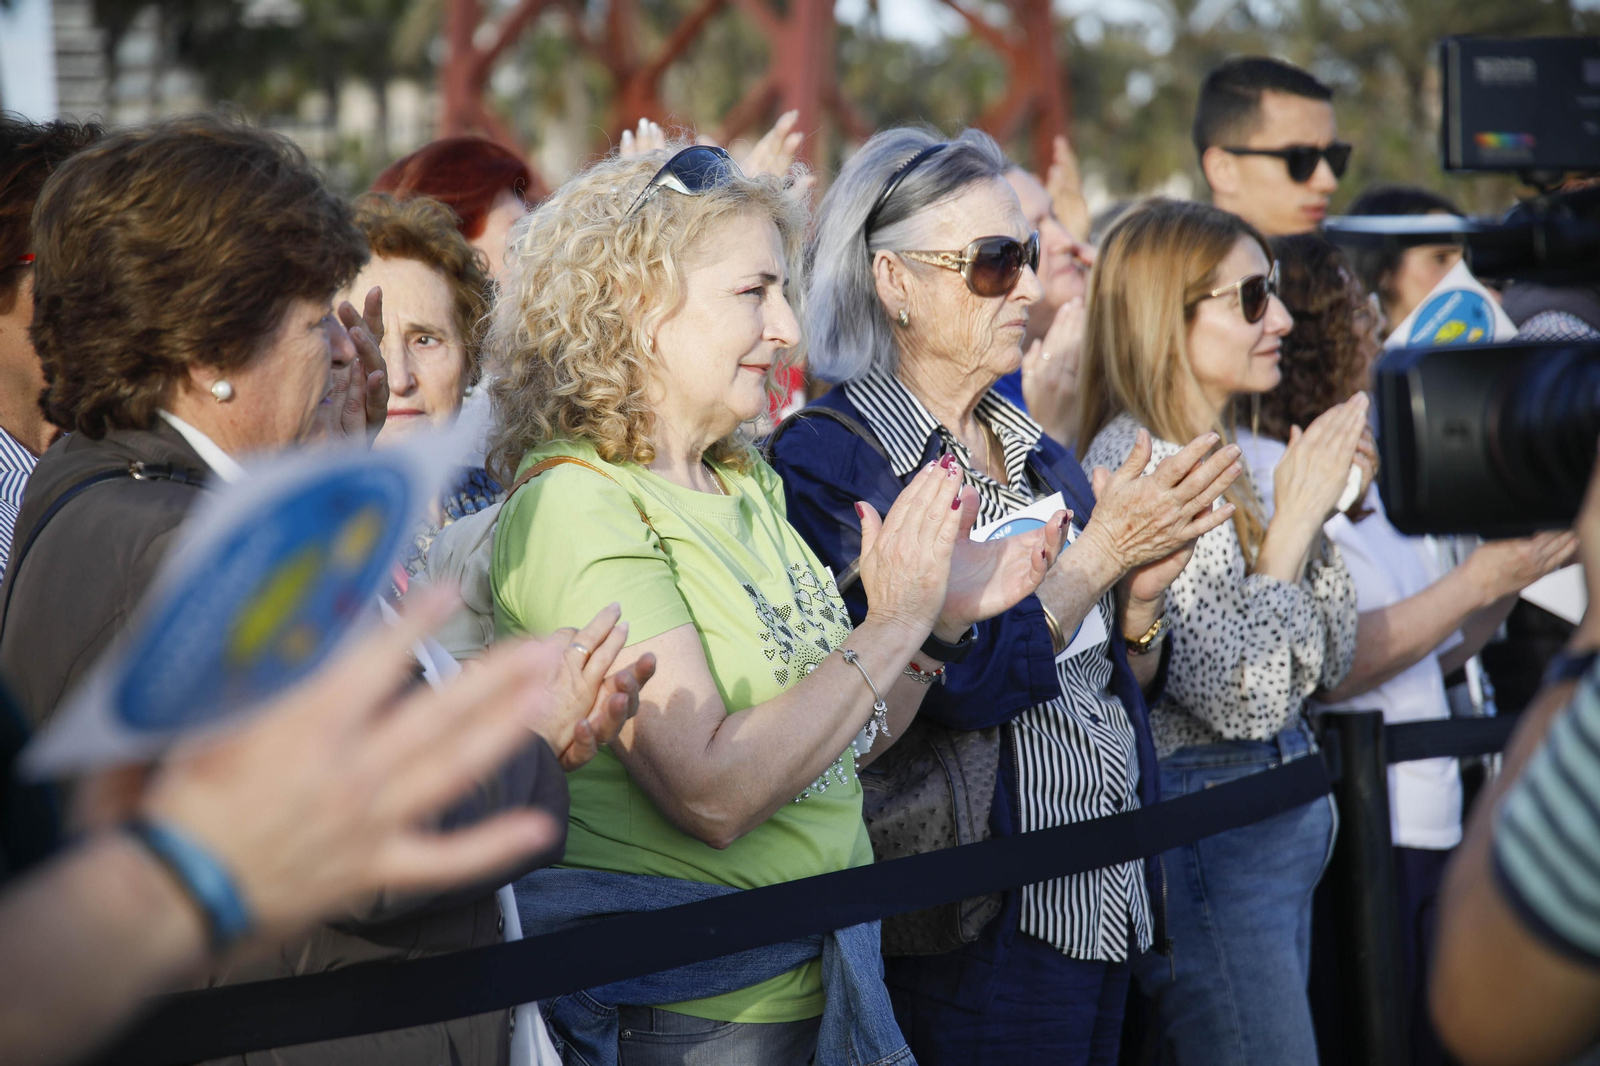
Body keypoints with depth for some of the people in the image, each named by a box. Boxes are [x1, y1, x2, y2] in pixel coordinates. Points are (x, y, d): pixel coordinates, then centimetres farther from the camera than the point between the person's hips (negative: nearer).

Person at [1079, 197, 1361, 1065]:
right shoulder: (1137, 465, -17)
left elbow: (1328, 663, 13)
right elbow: (1240, 699, -22)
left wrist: (1314, 505, 2)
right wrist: (1292, 521, -16)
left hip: (1274, 822, 10)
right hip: (1207, 830, -10)